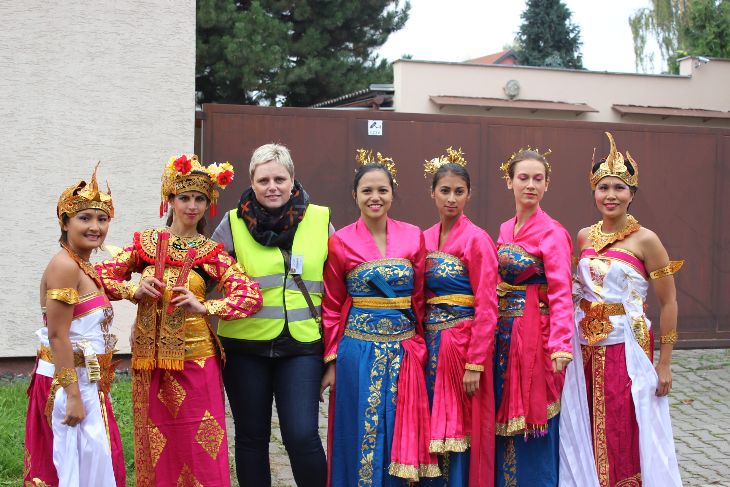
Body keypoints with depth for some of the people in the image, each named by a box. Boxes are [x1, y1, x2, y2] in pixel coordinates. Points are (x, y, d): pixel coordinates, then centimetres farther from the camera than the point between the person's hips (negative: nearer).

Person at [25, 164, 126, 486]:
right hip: (67, 383, -9)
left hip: (85, 382, 9)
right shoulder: (64, 266, -17)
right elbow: (57, 335, -21)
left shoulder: (84, 267, 12)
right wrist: (73, 396, -22)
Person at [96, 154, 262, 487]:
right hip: (149, 358, 2)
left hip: (195, 356, -2)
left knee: (198, 445, 1)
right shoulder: (145, 242, 5)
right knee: (155, 444, 10)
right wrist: (133, 291, -10)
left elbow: (251, 296, -9)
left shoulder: (212, 253, -1)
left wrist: (204, 307, -19)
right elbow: (101, 274, 6)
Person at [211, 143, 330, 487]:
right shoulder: (233, 224, 0)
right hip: (245, 346, 1)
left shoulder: (320, 220, 3)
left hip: (302, 345, 0)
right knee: (251, 438, 10)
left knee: (302, 436, -9)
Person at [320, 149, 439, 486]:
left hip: (404, 351, 2)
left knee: (398, 439, 8)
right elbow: (332, 307, 2)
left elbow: (418, 299, 7)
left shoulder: (413, 237, 4)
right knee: (361, 437, 5)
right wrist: (331, 361, -2)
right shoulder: (341, 242, -1)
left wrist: (419, 347, 5)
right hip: (359, 351, -2)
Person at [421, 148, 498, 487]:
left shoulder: (477, 240, -10)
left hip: (463, 343, -6)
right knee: (431, 429, 11)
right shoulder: (425, 238, 8)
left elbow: (486, 309, -13)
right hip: (431, 344, 6)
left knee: (459, 431, 1)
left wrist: (475, 365, -17)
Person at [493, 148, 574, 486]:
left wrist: (560, 345, -28)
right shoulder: (505, 230, 11)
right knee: (505, 418, 12)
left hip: (534, 333, -6)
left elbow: (561, 293, -18)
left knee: (533, 422, 0)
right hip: (503, 332, 7)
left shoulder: (552, 233, -10)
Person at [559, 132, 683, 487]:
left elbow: (668, 303, -6)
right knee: (587, 436, 10)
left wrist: (664, 364, -7)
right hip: (586, 349, 5)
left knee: (624, 437, 1)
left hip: (627, 347, -5)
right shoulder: (584, 237, 7)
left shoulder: (645, 240, -8)